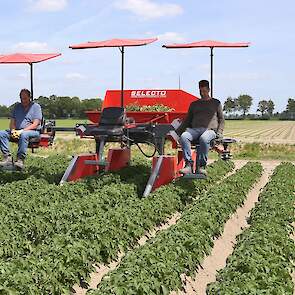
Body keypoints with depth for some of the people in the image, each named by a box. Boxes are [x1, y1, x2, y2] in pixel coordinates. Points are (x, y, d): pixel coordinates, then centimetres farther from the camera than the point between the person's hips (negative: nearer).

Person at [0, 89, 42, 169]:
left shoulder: (36, 106, 1)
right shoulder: (17, 107, 18)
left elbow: (35, 124, -9)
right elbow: (12, 121, 15)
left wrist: (22, 131, -19)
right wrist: (13, 130, -8)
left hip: (33, 132, -6)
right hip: (17, 131, 6)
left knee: (24, 135, -40)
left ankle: (20, 159, -38)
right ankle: (7, 157, -25)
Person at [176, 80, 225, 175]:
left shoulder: (216, 103, 22)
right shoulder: (194, 104, 28)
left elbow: (221, 119, 19)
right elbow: (187, 120, 26)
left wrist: (219, 133, 1)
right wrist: (177, 132, 12)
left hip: (210, 129, -3)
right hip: (194, 129, 3)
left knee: (204, 138, -41)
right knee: (183, 137, -33)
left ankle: (202, 166, -33)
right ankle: (188, 164, -36)